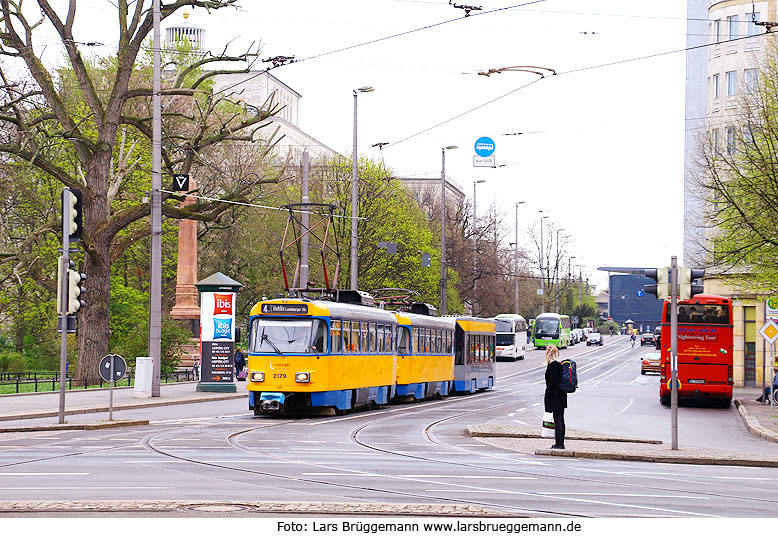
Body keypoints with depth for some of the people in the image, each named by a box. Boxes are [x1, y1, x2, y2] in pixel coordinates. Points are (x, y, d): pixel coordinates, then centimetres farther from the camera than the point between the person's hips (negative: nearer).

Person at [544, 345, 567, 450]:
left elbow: (552, 382, -19)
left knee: (557, 420, -6)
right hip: (562, 396, 9)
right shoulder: (560, 364, 10)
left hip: (555, 397, -9)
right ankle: (561, 444, 19)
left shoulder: (552, 365, -16)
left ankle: (558, 444, -4)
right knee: (561, 420, 13)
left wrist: (547, 395, -13)